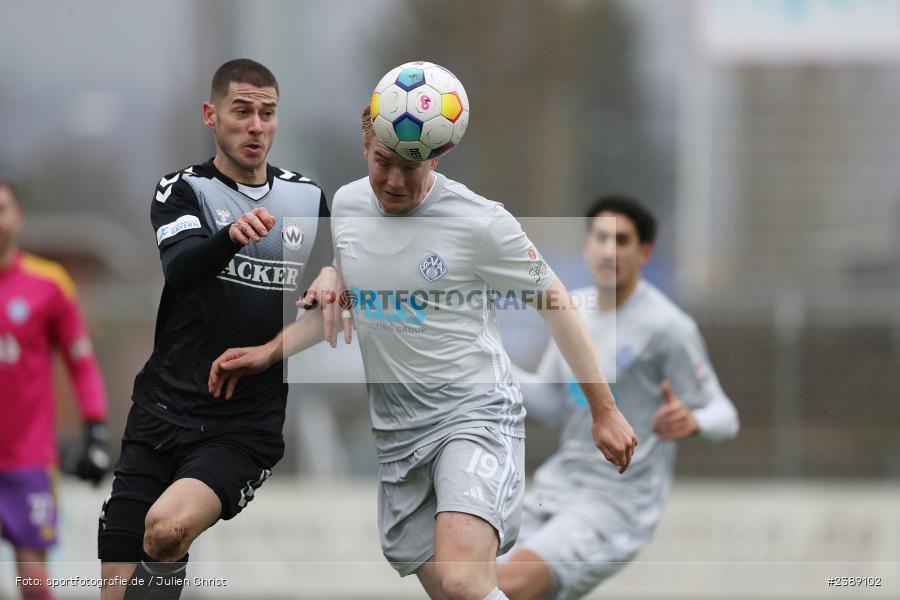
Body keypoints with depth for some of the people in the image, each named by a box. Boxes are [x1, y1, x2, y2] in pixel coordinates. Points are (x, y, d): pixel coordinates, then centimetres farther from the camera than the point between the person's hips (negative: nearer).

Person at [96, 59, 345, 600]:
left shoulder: (308, 197, 10)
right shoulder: (184, 190, 1)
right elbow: (181, 267, -19)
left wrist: (333, 276, -2)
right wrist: (232, 235, -42)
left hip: (246, 429, 0)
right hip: (164, 414, 0)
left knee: (168, 526, -30)